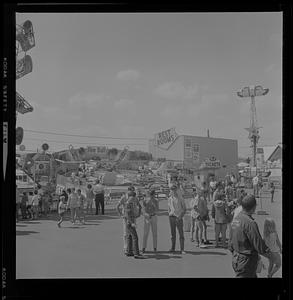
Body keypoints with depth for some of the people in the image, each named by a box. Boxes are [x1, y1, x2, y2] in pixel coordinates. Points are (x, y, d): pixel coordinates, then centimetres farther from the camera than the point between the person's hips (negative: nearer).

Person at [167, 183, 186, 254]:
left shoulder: (180, 198, -4)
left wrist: (180, 216, -11)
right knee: (173, 233, 8)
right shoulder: (169, 199, 8)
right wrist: (170, 214, 4)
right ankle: (173, 248, 16)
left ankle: (182, 249, -4)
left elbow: (184, 209, -1)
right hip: (172, 217, 3)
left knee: (181, 234, -5)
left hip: (179, 218, -3)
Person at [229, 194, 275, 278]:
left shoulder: (236, 219, 4)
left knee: (253, 276, 22)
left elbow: (232, 240, 12)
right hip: (246, 261, -9)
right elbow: (259, 244, -22)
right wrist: (272, 257, -8)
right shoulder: (250, 223, -24)